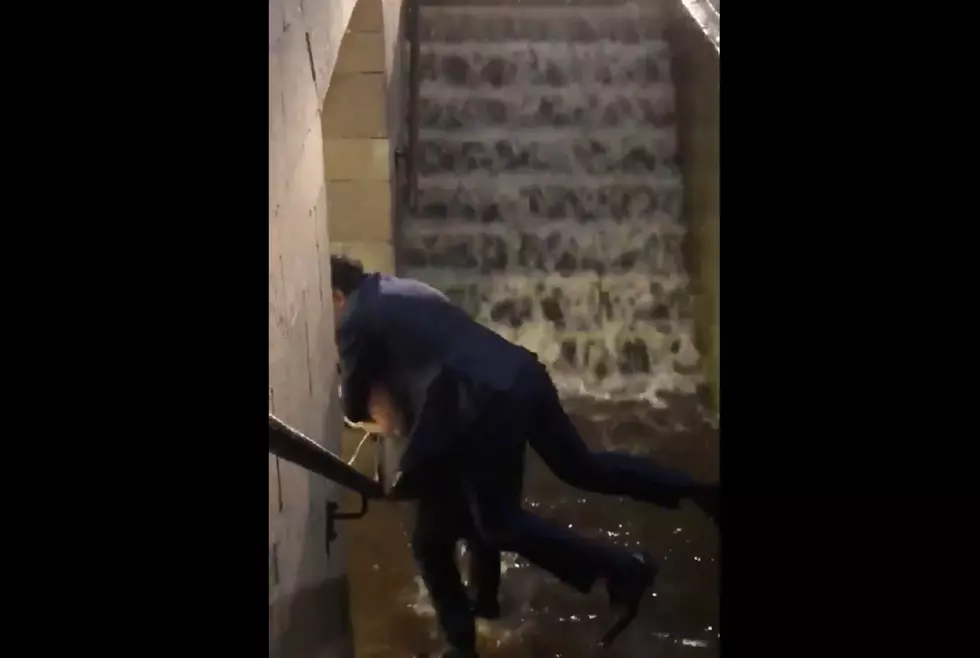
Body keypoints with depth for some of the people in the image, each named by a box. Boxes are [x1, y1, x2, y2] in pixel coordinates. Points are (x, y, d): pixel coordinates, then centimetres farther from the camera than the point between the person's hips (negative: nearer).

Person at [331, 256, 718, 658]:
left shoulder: (356, 320, 2)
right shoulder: (401, 292, 25)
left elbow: (354, 408, 10)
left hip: (486, 402, -9)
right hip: (519, 373, 9)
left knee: (499, 523, 0)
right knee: (579, 465, 19)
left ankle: (621, 569, -4)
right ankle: (697, 491, 17)